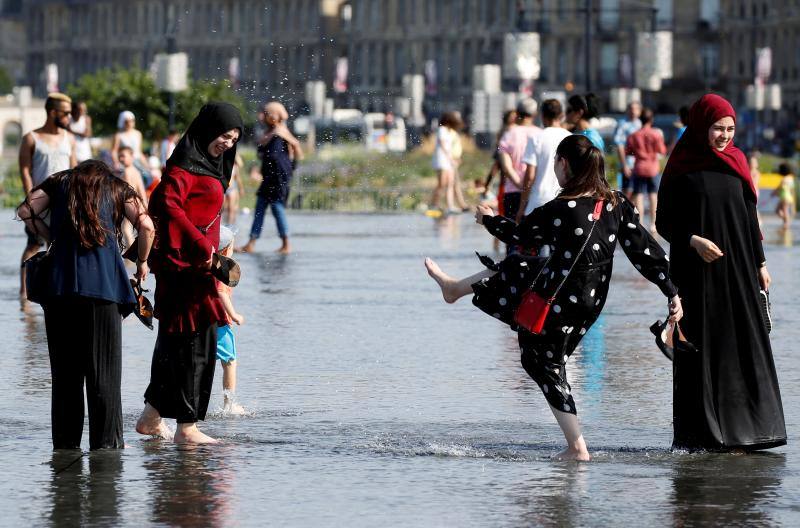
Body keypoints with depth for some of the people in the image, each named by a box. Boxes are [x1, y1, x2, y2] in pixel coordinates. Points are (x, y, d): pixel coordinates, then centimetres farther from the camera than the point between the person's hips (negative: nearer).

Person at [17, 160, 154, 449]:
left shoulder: (60, 181, 19)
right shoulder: (118, 189, 14)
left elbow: (25, 211, 8)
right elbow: (145, 225, 0)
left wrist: (52, 237, 20)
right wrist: (142, 263, 14)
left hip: (61, 282, 1)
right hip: (104, 285, -1)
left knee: (65, 370, 6)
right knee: (103, 370, 1)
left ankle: (65, 442, 5)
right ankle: (106, 441, -2)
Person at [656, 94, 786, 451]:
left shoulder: (735, 161, 9)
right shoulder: (681, 168, -4)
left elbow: (749, 216, 14)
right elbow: (664, 222, -4)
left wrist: (760, 264, 10)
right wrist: (693, 240, -20)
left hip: (738, 268, 5)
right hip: (697, 273, -5)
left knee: (746, 348, 2)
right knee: (702, 349, -3)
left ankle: (746, 428, 7)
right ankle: (700, 432, 1)